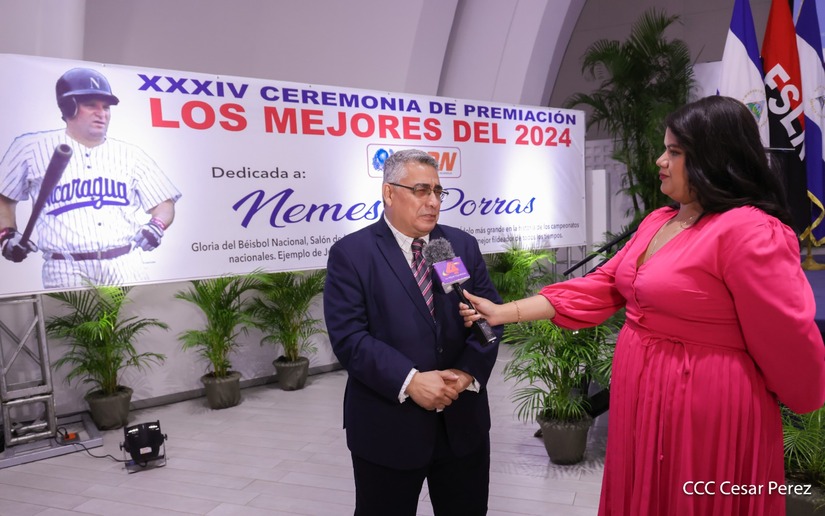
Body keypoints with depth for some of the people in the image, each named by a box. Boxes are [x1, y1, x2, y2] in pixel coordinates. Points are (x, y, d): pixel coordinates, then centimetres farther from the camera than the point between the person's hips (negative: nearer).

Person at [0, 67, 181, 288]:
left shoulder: (131, 155, 10)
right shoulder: (31, 148, 8)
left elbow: (165, 203, 9)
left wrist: (156, 226, -10)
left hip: (125, 268, 2)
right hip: (66, 271, -1)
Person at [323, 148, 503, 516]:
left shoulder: (463, 245, 6)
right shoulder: (350, 254, -6)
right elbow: (348, 337, -14)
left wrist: (467, 372, -13)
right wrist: (410, 381, -21)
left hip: (464, 420, 4)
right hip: (387, 426, -3)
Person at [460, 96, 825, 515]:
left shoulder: (750, 232, -21)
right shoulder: (658, 222, 7)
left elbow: (789, 343, -17)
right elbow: (599, 287, 5)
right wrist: (505, 313, 1)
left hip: (704, 403, -8)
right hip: (642, 395, 8)